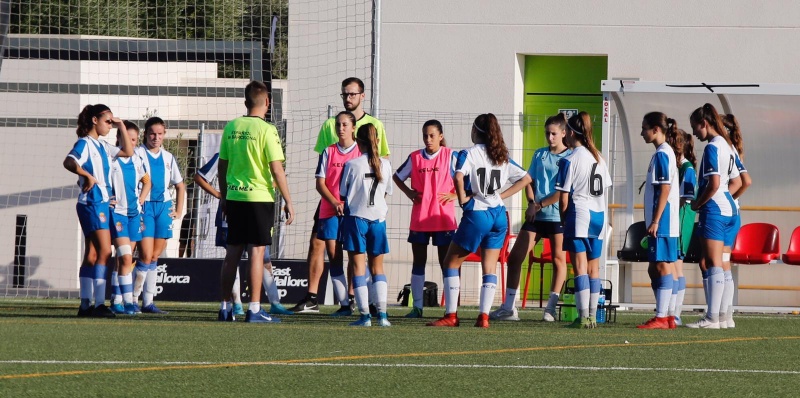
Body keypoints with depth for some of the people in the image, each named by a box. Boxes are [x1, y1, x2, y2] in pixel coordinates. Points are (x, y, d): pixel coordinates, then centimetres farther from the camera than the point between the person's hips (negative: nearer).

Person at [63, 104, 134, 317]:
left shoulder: (102, 146, 17)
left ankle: (85, 304, 11)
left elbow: (128, 152, 24)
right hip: (91, 203, -10)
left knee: (92, 254, 9)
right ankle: (98, 304, -19)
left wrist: (122, 128, 16)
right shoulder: (85, 144, -10)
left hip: (102, 203, 10)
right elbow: (69, 162, -26)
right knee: (104, 251, -16)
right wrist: (87, 176, -29)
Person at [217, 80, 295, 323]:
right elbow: (276, 169, -13)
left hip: (234, 197, 5)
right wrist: (288, 201, -7)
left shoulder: (231, 127, 6)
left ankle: (225, 307, 15)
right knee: (257, 252, -2)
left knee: (232, 253, 11)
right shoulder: (266, 130, -10)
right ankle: (254, 309, -4)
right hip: (259, 197, -5)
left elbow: (222, 165, 13)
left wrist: (223, 196, 23)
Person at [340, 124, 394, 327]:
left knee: (358, 268, 0)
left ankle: (365, 315, -6)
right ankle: (382, 314, 2)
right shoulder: (385, 165, 2)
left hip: (356, 217, -3)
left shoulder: (352, 165, -8)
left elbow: (343, 194, 0)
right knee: (377, 268, 12)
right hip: (378, 218, 3)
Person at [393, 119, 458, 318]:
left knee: (446, 262, -1)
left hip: (443, 218, -3)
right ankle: (417, 307, 12)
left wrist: (454, 194, -9)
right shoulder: (415, 158, 7)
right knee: (418, 261, 7)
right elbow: (397, 177, 20)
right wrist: (409, 193, 6)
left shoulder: (450, 156, -2)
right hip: (419, 219, 3)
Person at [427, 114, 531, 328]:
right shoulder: (502, 157, 11)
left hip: (477, 214, -5)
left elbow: (459, 176, -26)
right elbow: (526, 178, 15)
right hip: (498, 215, 5)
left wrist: (462, 198, -12)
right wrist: (502, 195, 11)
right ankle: (484, 316, -1)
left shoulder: (470, 153, -7)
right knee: (490, 268, 8)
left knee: (451, 263, 6)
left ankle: (451, 315, 1)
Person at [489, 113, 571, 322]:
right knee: (515, 257, -1)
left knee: (559, 259, -2)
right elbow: (529, 181, 12)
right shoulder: (539, 155, 12)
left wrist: (541, 204, -10)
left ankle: (551, 307, 5)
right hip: (535, 216, 5)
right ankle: (508, 308, 1)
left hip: (557, 216, -5)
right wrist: (532, 203, -4)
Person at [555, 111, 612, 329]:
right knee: (593, 268, 10)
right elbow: (604, 189, 12)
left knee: (580, 267, -7)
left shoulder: (570, 160, -9)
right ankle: (592, 315, 10)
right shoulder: (599, 159, 10)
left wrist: (563, 219, 2)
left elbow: (564, 197, -9)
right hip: (599, 215, 6)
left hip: (579, 214, -6)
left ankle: (583, 317, -13)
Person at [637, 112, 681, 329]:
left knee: (662, 266, -9)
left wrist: (655, 221, -20)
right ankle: (667, 316, 14)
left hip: (662, 222, -10)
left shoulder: (662, 154, -13)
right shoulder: (666, 153, 17)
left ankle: (662, 317, -9)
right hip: (666, 224, 10)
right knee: (655, 268, 12)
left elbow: (665, 190, -18)